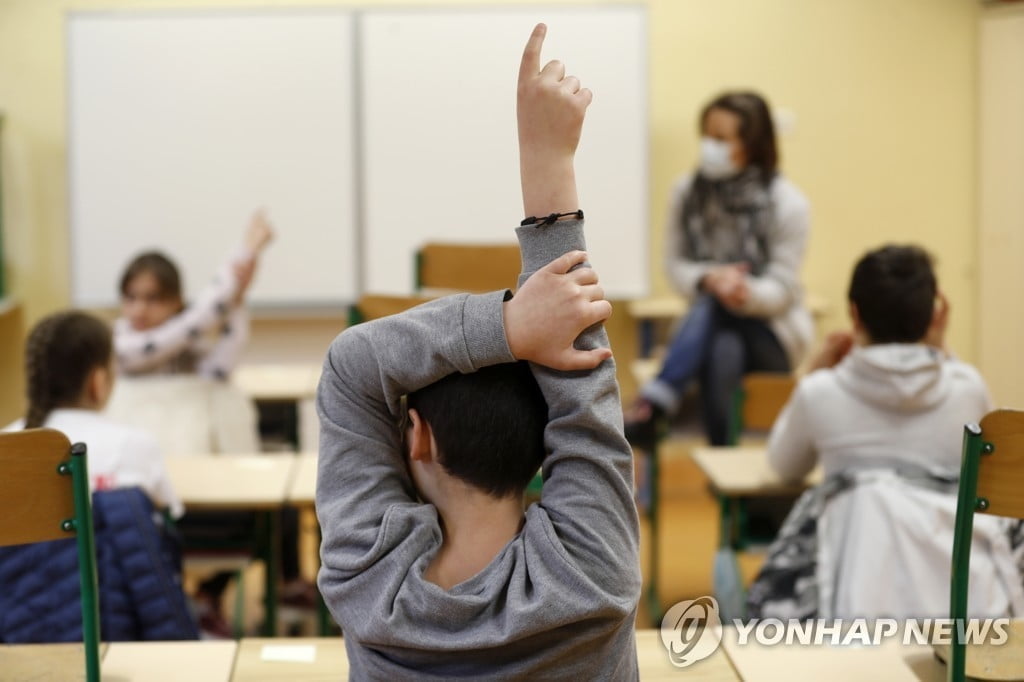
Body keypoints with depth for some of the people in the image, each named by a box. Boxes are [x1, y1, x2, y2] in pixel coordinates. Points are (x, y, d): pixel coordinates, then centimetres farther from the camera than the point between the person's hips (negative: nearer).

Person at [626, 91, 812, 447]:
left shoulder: (788, 203, -13)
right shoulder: (687, 192, -2)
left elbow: (782, 289, -14)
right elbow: (676, 265, 1)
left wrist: (746, 293, -39)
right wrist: (709, 278, -24)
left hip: (772, 333, -3)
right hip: (711, 325, 3)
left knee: (711, 305, -35)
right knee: (723, 351, -35)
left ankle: (652, 406, -49)